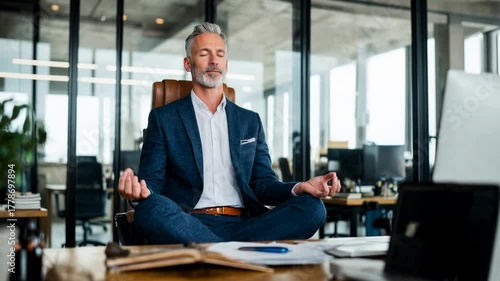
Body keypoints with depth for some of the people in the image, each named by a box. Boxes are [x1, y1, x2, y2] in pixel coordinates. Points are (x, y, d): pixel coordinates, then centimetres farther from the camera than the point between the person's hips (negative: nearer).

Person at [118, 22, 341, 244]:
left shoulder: (250, 121, 21)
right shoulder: (163, 118, 12)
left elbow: (263, 184, 13)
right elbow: (152, 182, 4)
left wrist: (300, 188, -9)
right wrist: (139, 192, -22)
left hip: (243, 225, 3)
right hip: (189, 225, -2)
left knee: (311, 207, -23)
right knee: (150, 209, -36)